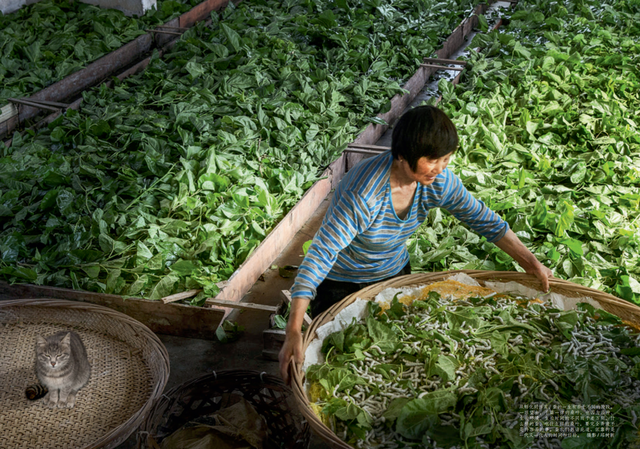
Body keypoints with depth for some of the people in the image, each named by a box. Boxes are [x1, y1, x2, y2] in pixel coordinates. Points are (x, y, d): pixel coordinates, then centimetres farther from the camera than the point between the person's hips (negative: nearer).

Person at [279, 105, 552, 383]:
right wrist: (294, 331, -46)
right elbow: (320, 255, -41)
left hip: (395, 275, 6)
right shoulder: (363, 195, -39)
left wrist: (531, 263, -5)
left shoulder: (438, 181, -19)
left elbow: (482, 219, -4)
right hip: (341, 286, -5)